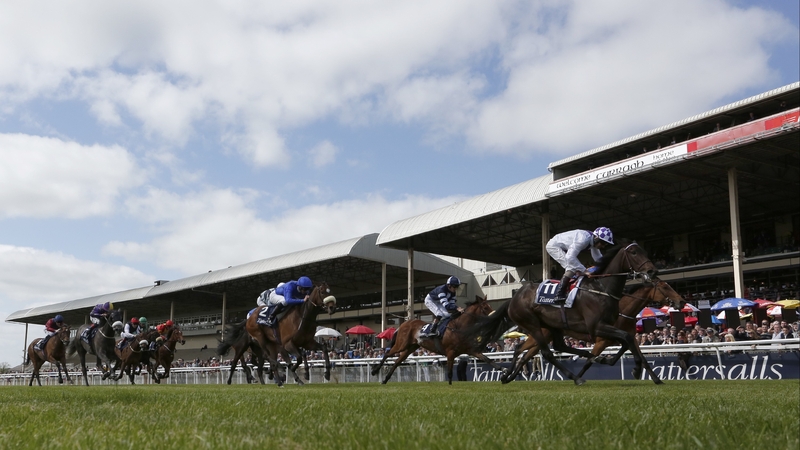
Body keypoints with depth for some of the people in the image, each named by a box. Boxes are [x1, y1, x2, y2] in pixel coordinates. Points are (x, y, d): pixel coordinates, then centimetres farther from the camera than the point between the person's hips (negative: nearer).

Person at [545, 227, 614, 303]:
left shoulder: (594, 240, -5)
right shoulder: (584, 239, -34)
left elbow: (598, 258, 8)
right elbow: (570, 257, -40)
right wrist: (584, 270, -36)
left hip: (562, 248, 10)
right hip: (553, 246, -10)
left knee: (576, 266, 10)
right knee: (572, 267, -21)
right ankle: (559, 295, -24)